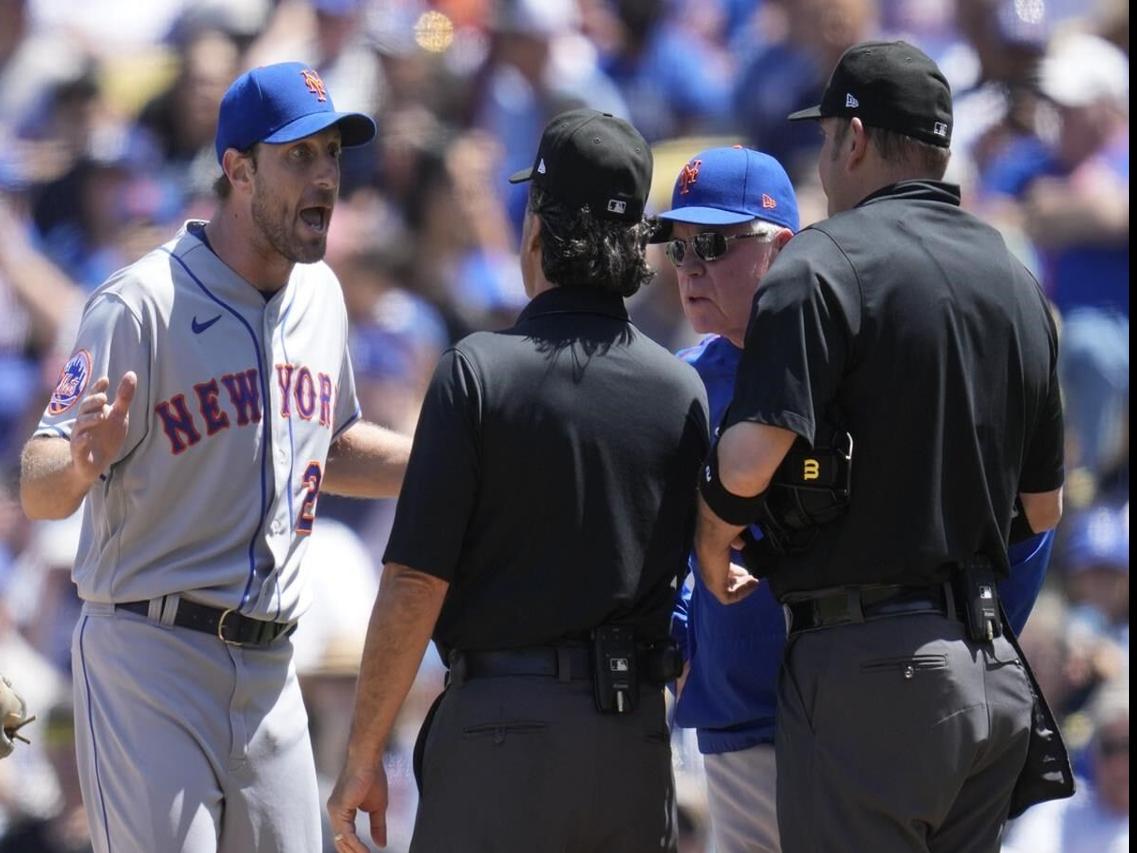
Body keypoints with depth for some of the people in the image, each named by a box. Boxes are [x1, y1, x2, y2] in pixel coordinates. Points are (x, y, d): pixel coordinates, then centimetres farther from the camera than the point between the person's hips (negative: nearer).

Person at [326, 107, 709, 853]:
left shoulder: (480, 371, -8)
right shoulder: (683, 390, 5)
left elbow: (416, 584, -10)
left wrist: (363, 755, -4)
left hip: (505, 716, -5)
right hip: (639, 732, 5)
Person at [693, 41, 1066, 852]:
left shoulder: (829, 262, -10)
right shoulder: (1017, 282, 13)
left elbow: (747, 460, -19)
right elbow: (1044, 505, 19)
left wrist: (712, 547, 0)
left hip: (867, 665, -7)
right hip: (994, 667, 7)